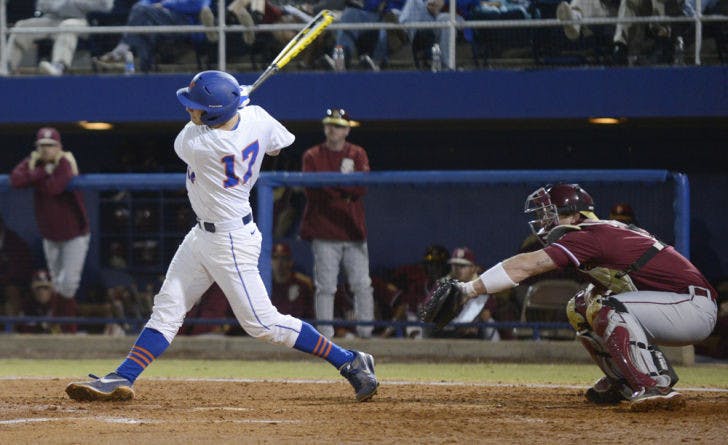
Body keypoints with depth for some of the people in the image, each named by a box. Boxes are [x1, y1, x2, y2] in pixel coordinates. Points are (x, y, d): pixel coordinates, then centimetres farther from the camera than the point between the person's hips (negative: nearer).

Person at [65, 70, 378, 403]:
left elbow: (180, 144, -4)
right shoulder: (257, 117, -9)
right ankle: (122, 379, 8)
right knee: (167, 308, 8)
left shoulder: (200, 144, -30)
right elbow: (282, 144, 13)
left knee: (262, 323, -3)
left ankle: (350, 362, 6)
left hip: (231, 242, -10)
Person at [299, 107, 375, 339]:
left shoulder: (357, 154, 10)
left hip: (353, 232, 2)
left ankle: (366, 333, 6)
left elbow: (362, 188, -5)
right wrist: (345, 188, -14)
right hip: (324, 234, -2)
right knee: (325, 287, -4)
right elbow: (312, 191, -8)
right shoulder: (312, 156, 5)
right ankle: (325, 336, -1)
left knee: (362, 285, -1)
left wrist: (331, 183, -15)